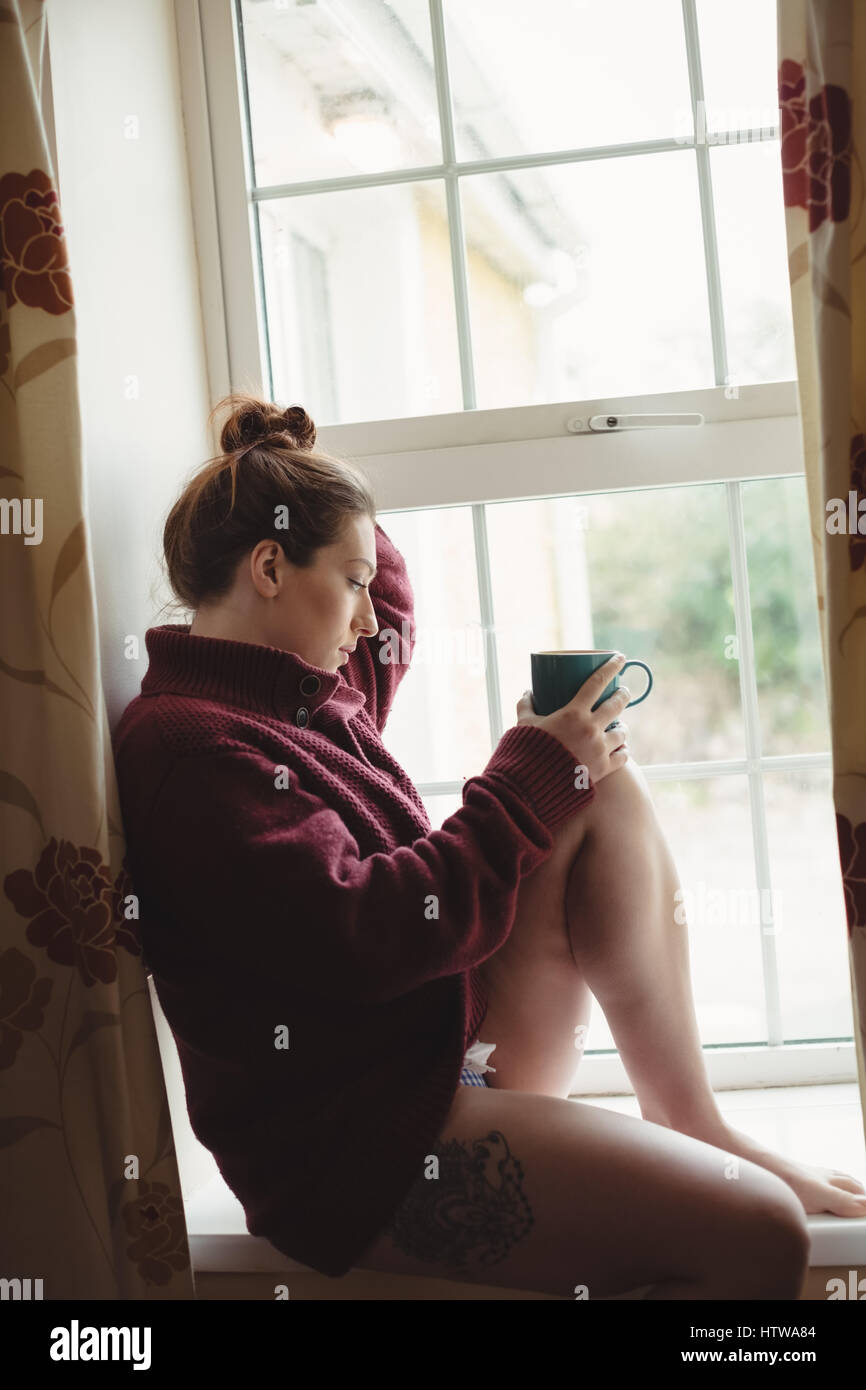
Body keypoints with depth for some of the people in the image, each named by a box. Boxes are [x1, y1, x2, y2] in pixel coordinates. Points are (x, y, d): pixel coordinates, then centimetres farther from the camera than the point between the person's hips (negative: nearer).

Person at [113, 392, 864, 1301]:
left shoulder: (308, 697, 11)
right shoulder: (187, 742, -18)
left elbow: (394, 617, 35)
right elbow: (359, 938, -25)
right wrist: (532, 777, -16)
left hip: (453, 1049, 10)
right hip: (360, 1154, -10)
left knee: (608, 790, 2)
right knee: (757, 1235, -22)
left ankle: (690, 1123, 2)